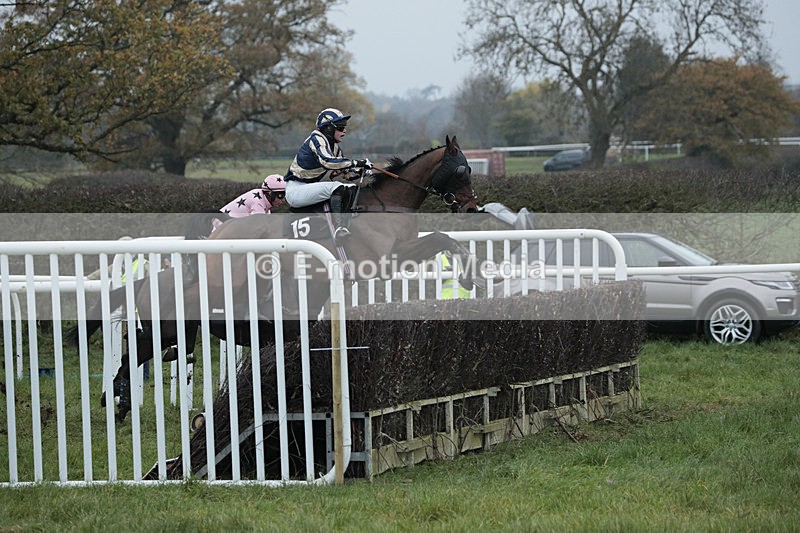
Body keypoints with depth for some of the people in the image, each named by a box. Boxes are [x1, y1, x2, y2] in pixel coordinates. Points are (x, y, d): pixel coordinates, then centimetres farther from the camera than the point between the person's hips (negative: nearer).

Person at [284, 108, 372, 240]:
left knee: (353, 188, 10)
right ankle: (339, 228, -46)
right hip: (295, 190, -10)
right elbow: (327, 162, -35)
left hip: (312, 187, 10)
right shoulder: (316, 139, -16)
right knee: (337, 187, -31)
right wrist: (356, 163, -33)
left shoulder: (334, 146, 12)